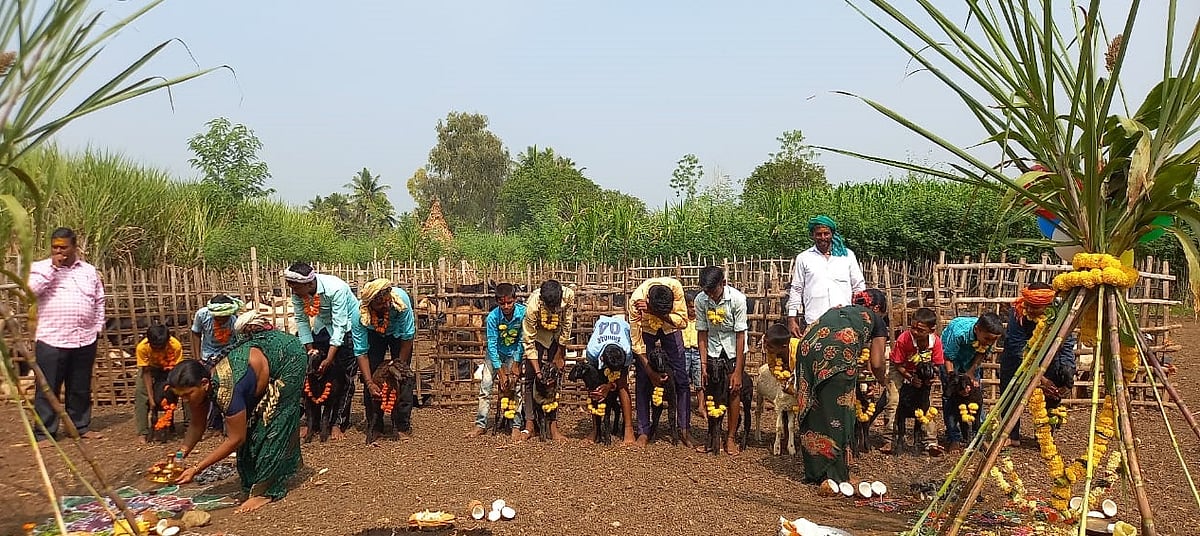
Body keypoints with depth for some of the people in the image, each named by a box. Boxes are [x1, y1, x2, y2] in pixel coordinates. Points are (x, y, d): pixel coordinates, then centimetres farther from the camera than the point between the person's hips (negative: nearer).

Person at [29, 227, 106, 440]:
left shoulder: (89, 270, 12)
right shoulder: (40, 267, 2)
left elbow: (99, 301, 17)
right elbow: (32, 289, -17)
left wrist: (98, 327, 9)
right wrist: (53, 267, -15)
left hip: (85, 341, 3)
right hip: (51, 341, -3)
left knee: (81, 389, 13)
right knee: (48, 389, 1)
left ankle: (82, 427, 25)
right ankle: (44, 433, 8)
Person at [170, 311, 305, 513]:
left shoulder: (227, 390, -37)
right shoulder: (200, 384, -15)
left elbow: (235, 439, -29)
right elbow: (197, 425, -1)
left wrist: (196, 469, -28)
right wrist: (182, 452, -17)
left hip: (289, 354, -8)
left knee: (274, 423, -8)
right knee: (250, 424, 9)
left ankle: (264, 490, -3)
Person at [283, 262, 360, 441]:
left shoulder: (335, 288, -35)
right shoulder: (298, 292, -18)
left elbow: (339, 326, -32)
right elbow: (301, 320, -7)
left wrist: (329, 359, -32)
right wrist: (310, 349, -13)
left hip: (348, 327, -5)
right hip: (322, 327, 5)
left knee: (344, 377, -6)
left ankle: (340, 424, 2)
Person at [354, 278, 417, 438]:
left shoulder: (401, 299, -40)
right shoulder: (359, 314, -37)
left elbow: (408, 336, -27)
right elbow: (361, 353, -33)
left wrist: (400, 364, -25)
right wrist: (369, 383, -41)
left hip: (398, 332, -1)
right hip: (373, 334, 1)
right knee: (371, 372, -11)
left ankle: (403, 425, -6)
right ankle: (375, 426, 1)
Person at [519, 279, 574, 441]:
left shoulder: (568, 296, -31)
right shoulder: (533, 305, -36)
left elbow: (566, 328, -16)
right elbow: (529, 341, -27)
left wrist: (559, 356, -9)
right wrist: (537, 371, -28)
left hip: (557, 338, 2)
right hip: (536, 335, -2)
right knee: (529, 378, -11)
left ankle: (553, 426, -1)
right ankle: (529, 424, -4)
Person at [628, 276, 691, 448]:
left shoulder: (675, 287, -35)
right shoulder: (636, 300, -36)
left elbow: (682, 321, -32)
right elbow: (637, 342, -29)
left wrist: (656, 313, -45)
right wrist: (651, 372, -28)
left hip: (670, 328, 1)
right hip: (646, 329, -1)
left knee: (681, 380, -3)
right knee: (643, 382, -6)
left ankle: (685, 429, 5)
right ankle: (643, 431, 3)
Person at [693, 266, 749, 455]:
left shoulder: (737, 299, -24)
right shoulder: (701, 300, -16)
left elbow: (740, 335, -21)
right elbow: (702, 332, -8)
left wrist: (738, 371, -20)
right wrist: (703, 364, -12)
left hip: (734, 349, -2)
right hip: (713, 349, 2)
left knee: (734, 391, -5)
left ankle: (731, 438, 5)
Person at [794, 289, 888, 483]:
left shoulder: (836, 310, 37)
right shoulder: (875, 320, 25)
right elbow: (877, 363, 19)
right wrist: (881, 381, 40)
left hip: (808, 348, 5)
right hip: (838, 355, -5)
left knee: (813, 413, 14)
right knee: (837, 416, 7)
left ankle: (815, 473, 22)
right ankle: (836, 476, 12)